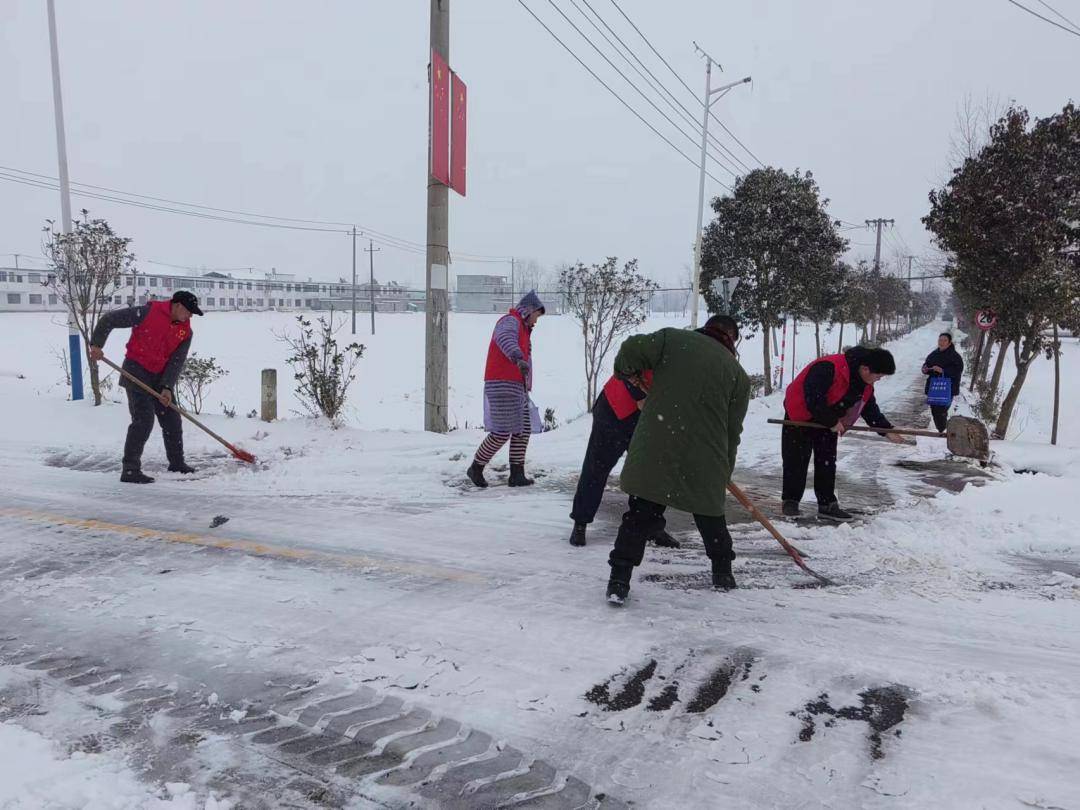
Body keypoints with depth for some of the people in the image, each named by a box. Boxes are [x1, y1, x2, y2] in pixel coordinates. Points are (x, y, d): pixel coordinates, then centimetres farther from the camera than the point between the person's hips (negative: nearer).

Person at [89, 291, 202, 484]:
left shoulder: (186, 331, 1)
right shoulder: (148, 312, -15)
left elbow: (177, 362, -4)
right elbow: (109, 319, -9)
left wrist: (167, 387, -14)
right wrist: (96, 344, -11)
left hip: (160, 376, 7)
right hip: (137, 372, -7)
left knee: (172, 420, 11)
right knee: (143, 420, -15)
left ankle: (177, 463, 29)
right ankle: (130, 470, -9)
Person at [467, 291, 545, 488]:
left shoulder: (522, 328, 26)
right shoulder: (510, 321, -7)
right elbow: (506, 339, -30)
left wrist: (526, 389, 30)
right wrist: (519, 359, -50)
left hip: (517, 387, 10)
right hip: (502, 385, -10)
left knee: (523, 431, 6)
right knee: (502, 433, -10)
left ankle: (517, 474, 10)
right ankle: (476, 468, 5)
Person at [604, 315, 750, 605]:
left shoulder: (673, 339, 5)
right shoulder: (738, 374, 9)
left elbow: (632, 350, -9)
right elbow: (733, 429, 10)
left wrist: (625, 370, 14)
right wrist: (725, 470, 21)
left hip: (654, 451, -1)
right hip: (705, 461, 2)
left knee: (641, 514, 6)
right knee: (710, 512, 23)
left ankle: (619, 580, 2)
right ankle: (723, 572, 37)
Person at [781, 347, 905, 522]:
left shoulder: (865, 384, -3)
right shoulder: (827, 369, -33)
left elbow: (870, 409, 9)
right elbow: (813, 400, -34)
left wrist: (887, 430, 0)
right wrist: (832, 422, -26)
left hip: (827, 423, 7)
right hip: (801, 416, -7)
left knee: (827, 463, 5)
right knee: (797, 461, -3)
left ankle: (827, 504, 11)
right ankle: (790, 501, 8)